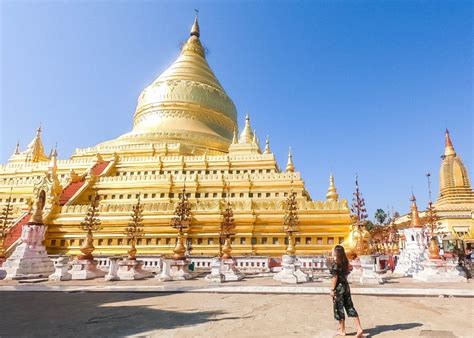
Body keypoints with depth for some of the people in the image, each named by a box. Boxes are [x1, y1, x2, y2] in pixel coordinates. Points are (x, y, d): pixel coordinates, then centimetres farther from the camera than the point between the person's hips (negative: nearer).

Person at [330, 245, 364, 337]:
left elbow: (335, 278, -18)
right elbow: (346, 273, 13)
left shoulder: (336, 263, -17)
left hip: (339, 287, -7)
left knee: (339, 309, 6)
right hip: (346, 286, 7)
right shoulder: (345, 262, 4)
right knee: (350, 307, 12)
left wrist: (332, 289, -14)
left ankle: (342, 330, 17)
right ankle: (359, 328, 8)